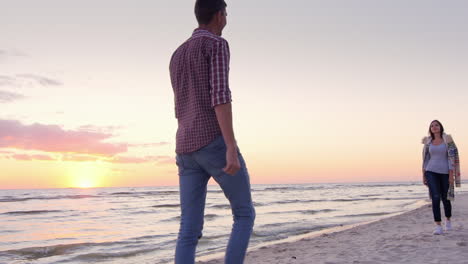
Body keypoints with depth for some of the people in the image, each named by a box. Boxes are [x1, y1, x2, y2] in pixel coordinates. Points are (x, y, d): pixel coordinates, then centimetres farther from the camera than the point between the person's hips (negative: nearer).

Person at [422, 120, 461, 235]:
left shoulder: (447, 139, -2)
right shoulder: (428, 142, 6)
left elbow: (452, 157, -6)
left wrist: (451, 174, -13)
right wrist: (423, 175, 7)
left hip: (444, 172, -1)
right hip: (431, 172, 1)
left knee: (445, 198, 10)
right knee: (435, 198, -13)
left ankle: (448, 220, 39)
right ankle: (439, 227, -14)